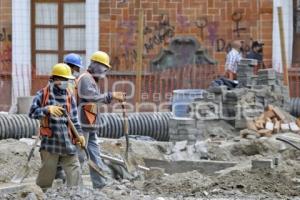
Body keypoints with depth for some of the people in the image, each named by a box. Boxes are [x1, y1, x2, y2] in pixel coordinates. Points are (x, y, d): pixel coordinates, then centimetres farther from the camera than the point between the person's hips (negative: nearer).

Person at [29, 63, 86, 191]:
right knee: (47, 173, 7)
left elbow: (74, 118, 9)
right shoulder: (43, 94, -1)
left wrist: (79, 134, -4)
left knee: (75, 172, -3)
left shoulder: (69, 96, 8)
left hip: (67, 142, 3)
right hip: (50, 142, -3)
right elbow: (32, 112, -8)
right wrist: (47, 109, -24)